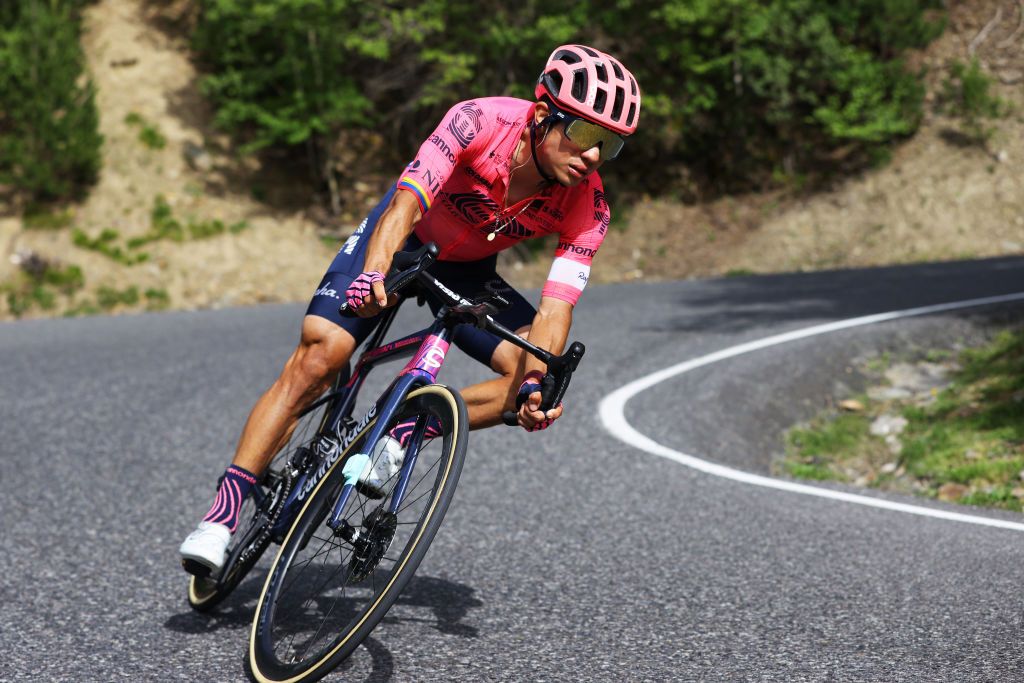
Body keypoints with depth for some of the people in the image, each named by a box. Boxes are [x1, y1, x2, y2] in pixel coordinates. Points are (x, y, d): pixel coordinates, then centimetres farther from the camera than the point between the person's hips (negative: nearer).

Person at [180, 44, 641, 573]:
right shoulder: (480, 122, -32)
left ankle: (400, 436, -9)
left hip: (467, 271, 4)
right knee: (317, 359, -20)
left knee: (541, 373, -18)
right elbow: (407, 202, -42)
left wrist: (536, 384, -46)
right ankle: (224, 513, -13)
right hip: (402, 240, -3)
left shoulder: (587, 208, -24)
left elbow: (554, 309, -28)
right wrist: (374, 271, -61)